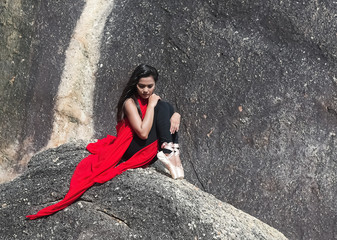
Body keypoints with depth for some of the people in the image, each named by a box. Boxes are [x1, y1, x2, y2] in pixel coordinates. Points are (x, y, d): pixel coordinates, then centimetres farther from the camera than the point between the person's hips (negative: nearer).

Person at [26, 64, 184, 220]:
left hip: (151, 151, 7)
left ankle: (171, 152, -20)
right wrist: (151, 105, -14)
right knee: (163, 106, -16)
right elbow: (143, 132, -20)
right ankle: (169, 153, -31)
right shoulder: (130, 102, -7)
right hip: (133, 148, -7)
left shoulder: (153, 99, 15)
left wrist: (175, 116, -11)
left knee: (167, 108, -6)